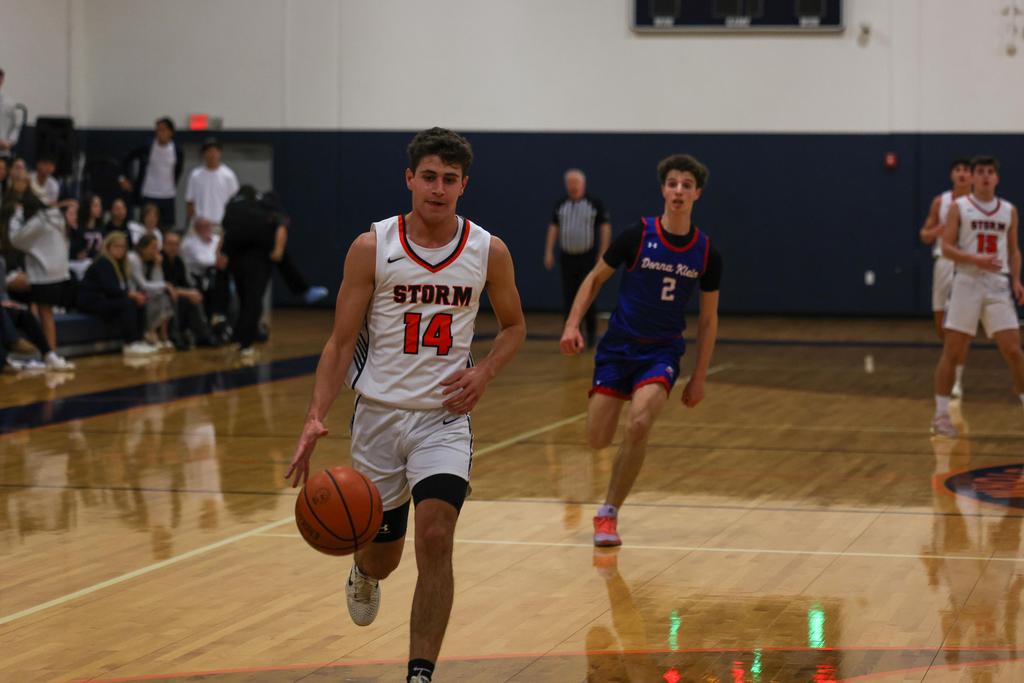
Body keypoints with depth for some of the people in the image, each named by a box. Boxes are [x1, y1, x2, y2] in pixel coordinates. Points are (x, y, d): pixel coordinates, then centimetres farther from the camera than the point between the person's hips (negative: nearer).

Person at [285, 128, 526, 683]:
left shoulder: (488, 252, -4)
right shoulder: (372, 248, -8)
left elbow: (513, 326, 13)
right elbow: (341, 341, -6)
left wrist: (484, 372, -7)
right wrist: (316, 418, -18)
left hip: (445, 415, 0)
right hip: (379, 413, 0)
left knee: (434, 538, -20)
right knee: (381, 557, 12)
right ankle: (364, 570, 52)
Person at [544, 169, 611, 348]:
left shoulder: (595, 203, -3)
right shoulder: (561, 205, 9)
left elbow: (605, 227, -3)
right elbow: (553, 228, 11)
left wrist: (602, 254, -9)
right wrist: (549, 252, 3)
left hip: (588, 258, -3)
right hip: (567, 258, 4)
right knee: (568, 299, 1)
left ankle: (591, 332, 14)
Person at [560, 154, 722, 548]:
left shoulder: (706, 254, -4)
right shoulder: (637, 236, -9)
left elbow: (708, 319, 6)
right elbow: (596, 278, 4)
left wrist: (700, 377, 4)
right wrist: (573, 324, -9)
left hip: (662, 351, 0)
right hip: (618, 347, 0)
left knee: (638, 424, -25)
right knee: (598, 440, -5)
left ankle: (608, 515, -9)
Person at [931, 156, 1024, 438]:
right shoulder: (959, 207, 0)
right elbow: (946, 247, -5)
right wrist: (976, 259, -20)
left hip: (999, 286, 2)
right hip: (968, 283, -2)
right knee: (952, 351, -1)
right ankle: (941, 414, 7)